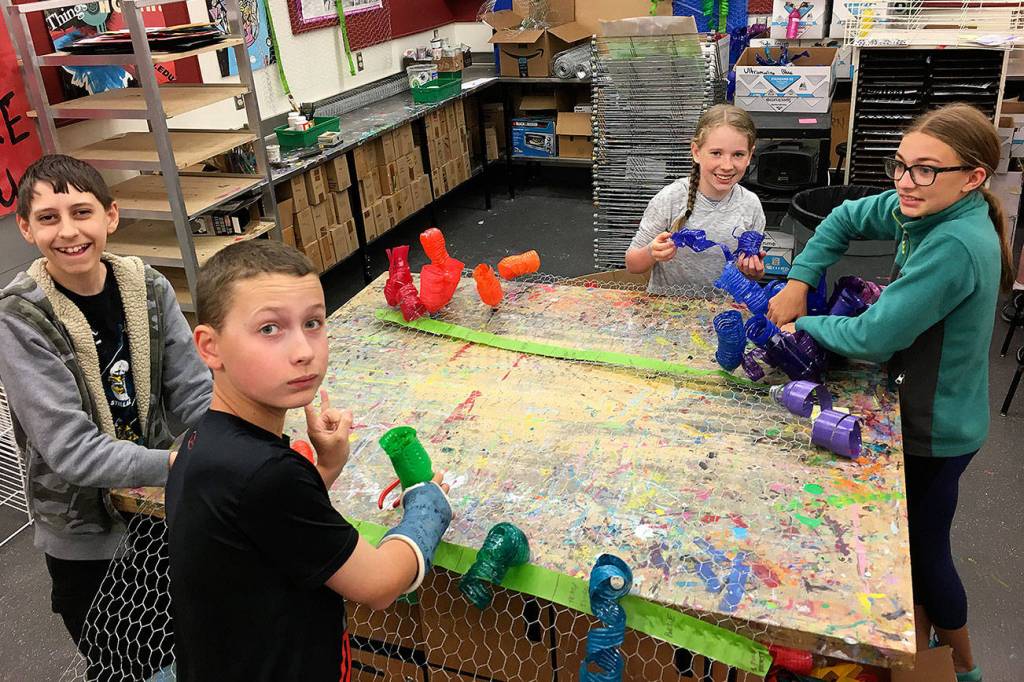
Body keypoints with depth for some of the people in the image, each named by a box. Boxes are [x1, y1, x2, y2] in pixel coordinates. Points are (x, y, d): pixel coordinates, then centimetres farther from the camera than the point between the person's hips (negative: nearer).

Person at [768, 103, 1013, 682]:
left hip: (935, 430, -8)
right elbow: (847, 219, 7)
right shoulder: (925, 208, -7)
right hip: (926, 413, 8)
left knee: (924, 547, 13)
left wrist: (803, 325, -14)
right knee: (913, 536, 24)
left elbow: (874, 337, -31)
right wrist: (799, 281, -6)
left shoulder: (954, 247, -33)